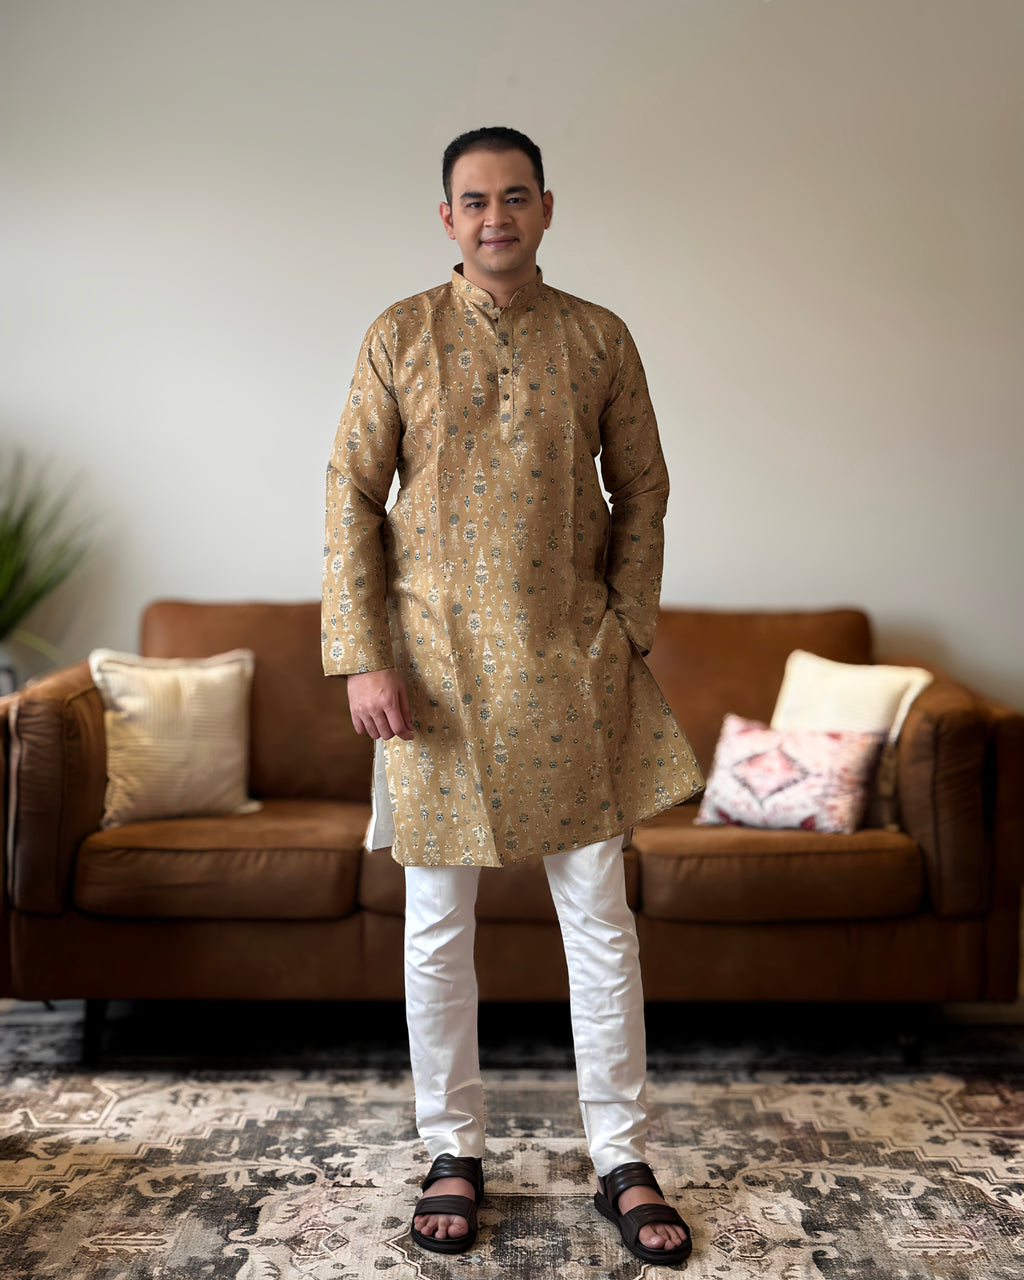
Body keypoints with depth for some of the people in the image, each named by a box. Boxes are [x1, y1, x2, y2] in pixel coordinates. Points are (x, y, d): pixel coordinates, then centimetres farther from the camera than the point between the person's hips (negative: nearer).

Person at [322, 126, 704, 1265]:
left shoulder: (600, 339, 5)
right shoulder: (399, 337, 2)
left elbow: (640, 492, 9)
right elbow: (351, 496, -1)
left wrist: (626, 636, 0)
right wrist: (363, 657, -9)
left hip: (570, 662, 1)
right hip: (434, 664, 0)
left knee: (600, 917, 4)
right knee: (437, 925, 7)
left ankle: (621, 1160, 19)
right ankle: (454, 1151, 24)